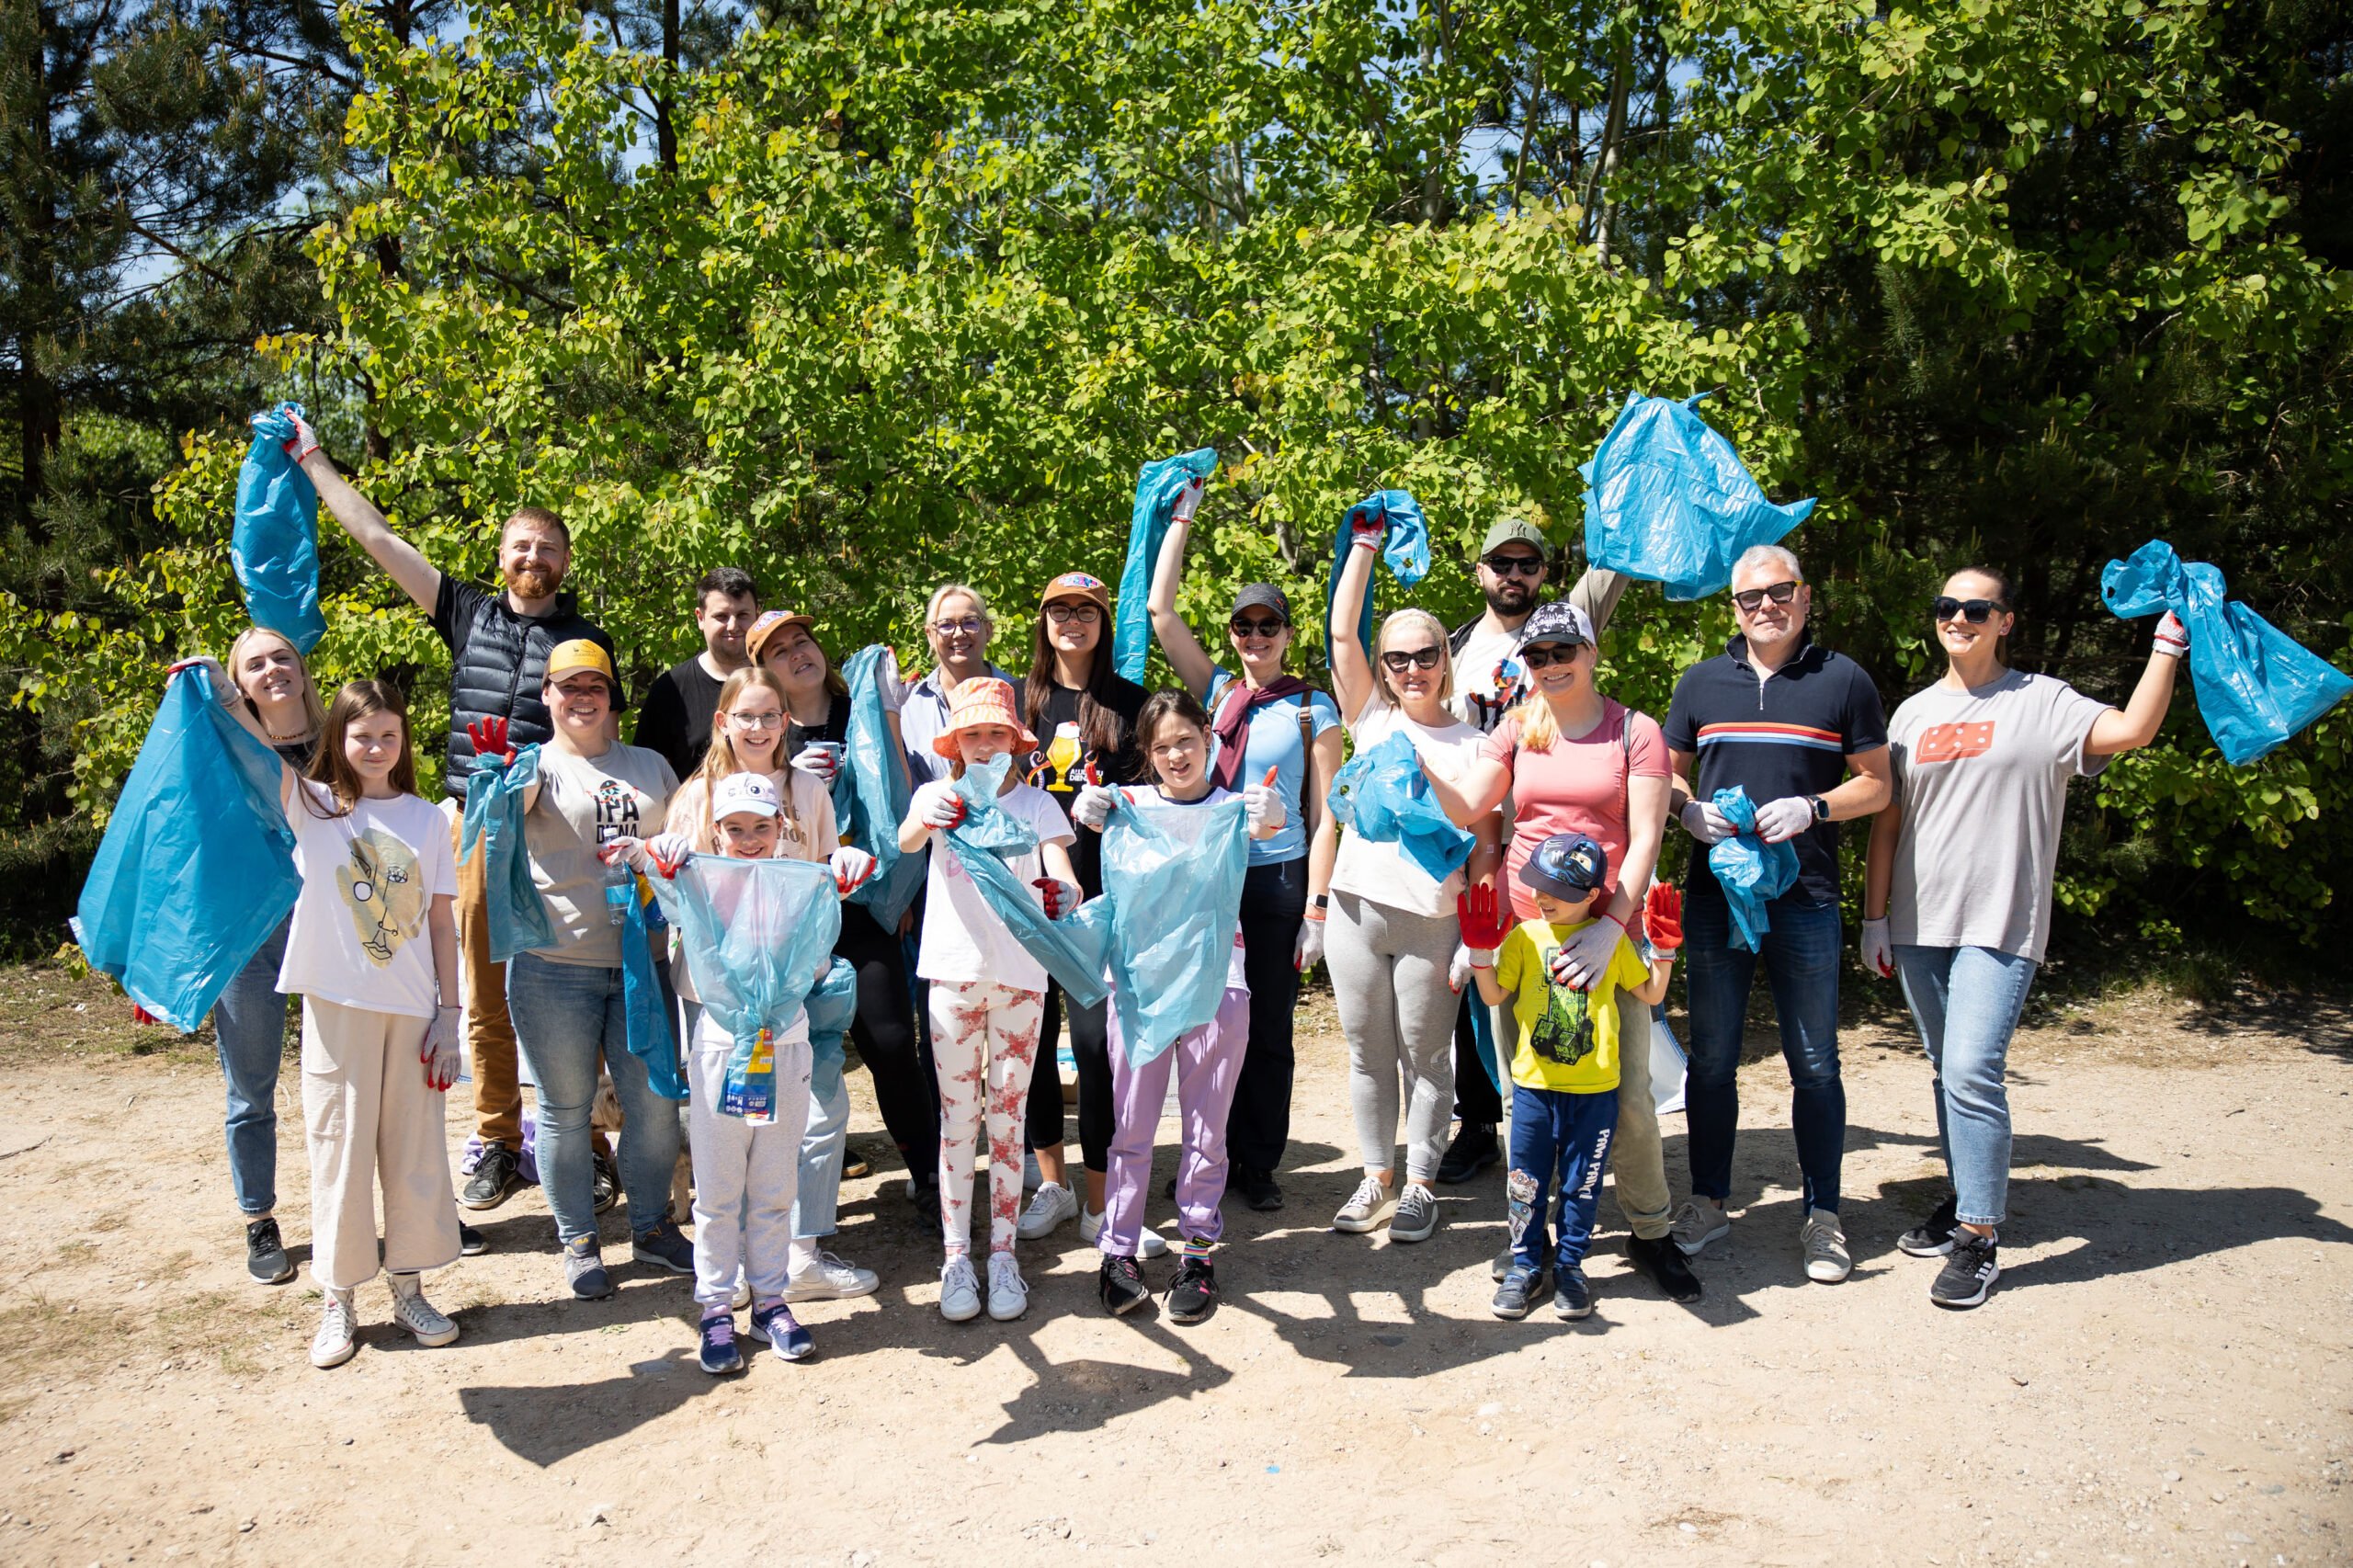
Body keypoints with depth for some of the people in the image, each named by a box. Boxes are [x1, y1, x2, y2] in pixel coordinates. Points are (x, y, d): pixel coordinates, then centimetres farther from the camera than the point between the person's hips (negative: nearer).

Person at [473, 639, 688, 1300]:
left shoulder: (650, 766, 14)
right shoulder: (538, 766, 2)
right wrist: (497, 775, -38)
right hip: (555, 965, -3)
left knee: (655, 1102, 7)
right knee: (566, 1108, 6)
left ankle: (651, 1227, 26)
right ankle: (577, 1240, 21)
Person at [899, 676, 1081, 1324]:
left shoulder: (1038, 803, 4)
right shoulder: (939, 795, 3)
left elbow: (1064, 876, -9)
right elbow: (905, 841, -18)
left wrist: (1061, 894, -33)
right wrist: (926, 820, -42)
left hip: (1021, 976, 0)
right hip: (955, 972, 0)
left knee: (1007, 1116, 6)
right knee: (957, 1117, 3)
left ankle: (1003, 1253, 12)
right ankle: (956, 1256, 9)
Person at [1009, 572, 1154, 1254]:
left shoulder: (1129, 702, 6)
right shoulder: (1019, 699, 12)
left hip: (1102, 892, -3)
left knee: (1097, 1038, -7)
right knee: (1032, 1032, 7)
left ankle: (1101, 1204, 3)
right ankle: (1053, 1183, 23)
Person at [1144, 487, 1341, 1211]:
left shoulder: (1314, 709, 2)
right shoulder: (1215, 690, 8)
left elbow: (1324, 815, -1)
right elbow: (1159, 607, 3)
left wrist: (1317, 906, -8)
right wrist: (1184, 511, 5)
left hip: (1280, 880, -2)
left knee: (1268, 1030, 7)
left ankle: (1260, 1166, 21)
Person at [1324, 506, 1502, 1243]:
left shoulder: (1474, 745, 4)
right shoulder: (1371, 719, 7)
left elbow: (1484, 846, 3)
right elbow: (1341, 632, -1)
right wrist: (1366, 543, 0)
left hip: (1433, 920, -2)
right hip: (1356, 907, 2)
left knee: (1426, 1055, 7)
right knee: (1368, 1051, 10)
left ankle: (1420, 1184, 20)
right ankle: (1377, 1176, 23)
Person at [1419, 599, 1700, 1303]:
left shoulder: (1635, 731, 2)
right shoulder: (1517, 731, 11)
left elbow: (1645, 839, -5)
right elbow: (1466, 810, 0)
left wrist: (1610, 927, -15)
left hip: (1606, 933, -2)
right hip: (1521, 928, 2)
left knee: (1627, 1093, -1)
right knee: (1523, 1090, 5)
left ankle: (1649, 1232, 20)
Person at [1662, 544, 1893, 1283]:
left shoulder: (1843, 680, 3)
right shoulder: (1703, 681, 10)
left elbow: (1876, 783, 5)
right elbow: (1667, 772, 16)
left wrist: (1812, 808, -13)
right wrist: (1687, 808, -6)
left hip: (1804, 899, -2)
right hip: (1713, 895, 2)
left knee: (1814, 1064, 5)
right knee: (1711, 1059, 9)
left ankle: (1821, 1217, 16)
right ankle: (1708, 1202, 22)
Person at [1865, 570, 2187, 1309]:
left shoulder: (2042, 703, 0)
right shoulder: (1913, 713, 12)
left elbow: (2131, 730, -17)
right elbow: (1887, 819, 13)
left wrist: (2168, 644, -18)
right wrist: (1874, 917, 10)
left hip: (1999, 925, -5)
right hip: (1919, 925, 5)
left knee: (1972, 1070, -14)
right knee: (1946, 1072, 14)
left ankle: (1980, 1238, -5)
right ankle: (1964, 1198, 30)